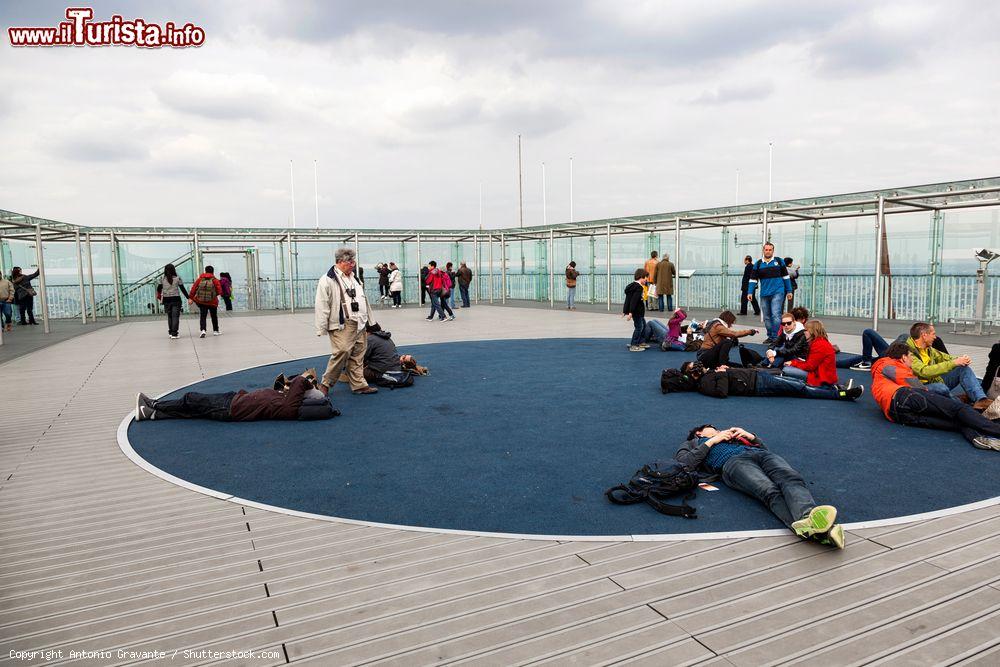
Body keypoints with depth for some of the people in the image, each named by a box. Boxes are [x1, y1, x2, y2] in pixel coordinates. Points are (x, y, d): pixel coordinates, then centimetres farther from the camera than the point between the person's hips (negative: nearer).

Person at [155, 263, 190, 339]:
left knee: (169, 317, 14)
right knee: (175, 316, -2)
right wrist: (188, 297, 3)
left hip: (166, 300, 2)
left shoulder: (162, 278, 1)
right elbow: (183, 289, -3)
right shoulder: (177, 278, -4)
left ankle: (170, 333, 19)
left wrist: (159, 297, 21)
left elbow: (158, 289, 4)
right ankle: (174, 334, -8)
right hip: (176, 299, -2)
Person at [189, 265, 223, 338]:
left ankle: (203, 330, -18)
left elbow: (194, 288, -2)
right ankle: (215, 331, 24)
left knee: (202, 316, 2)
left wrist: (190, 298, 1)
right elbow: (219, 291, -9)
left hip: (201, 301, 1)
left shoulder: (199, 279, 2)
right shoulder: (215, 280, -5)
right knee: (214, 316, 15)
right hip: (212, 301, -1)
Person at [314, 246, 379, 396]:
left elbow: (363, 300, 26)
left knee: (358, 355, 9)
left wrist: (370, 320, 23)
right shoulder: (328, 280, -7)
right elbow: (322, 306, -10)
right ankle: (325, 384, -1)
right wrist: (321, 329, -12)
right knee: (342, 353, -15)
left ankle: (359, 384, 17)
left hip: (359, 325, 8)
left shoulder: (354, 278, 19)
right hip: (342, 326, -8)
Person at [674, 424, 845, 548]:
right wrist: (712, 441, 10)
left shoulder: (730, 434, 45)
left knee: (791, 478, -32)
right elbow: (684, 462, 9)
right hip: (733, 461, -4)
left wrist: (748, 435, 20)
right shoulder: (693, 443, 34)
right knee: (769, 491, -36)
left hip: (761, 454, 4)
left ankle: (808, 515, -62)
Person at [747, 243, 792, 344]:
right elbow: (753, 279, 8)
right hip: (764, 294, 3)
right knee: (767, 317, 8)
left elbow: (786, 277, 10)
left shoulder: (779, 261, 5)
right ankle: (770, 337, 20)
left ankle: (776, 337, -10)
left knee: (776, 315, -14)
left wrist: (789, 291, 9)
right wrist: (750, 292, -2)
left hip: (778, 293, -3)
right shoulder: (758, 264, 8)